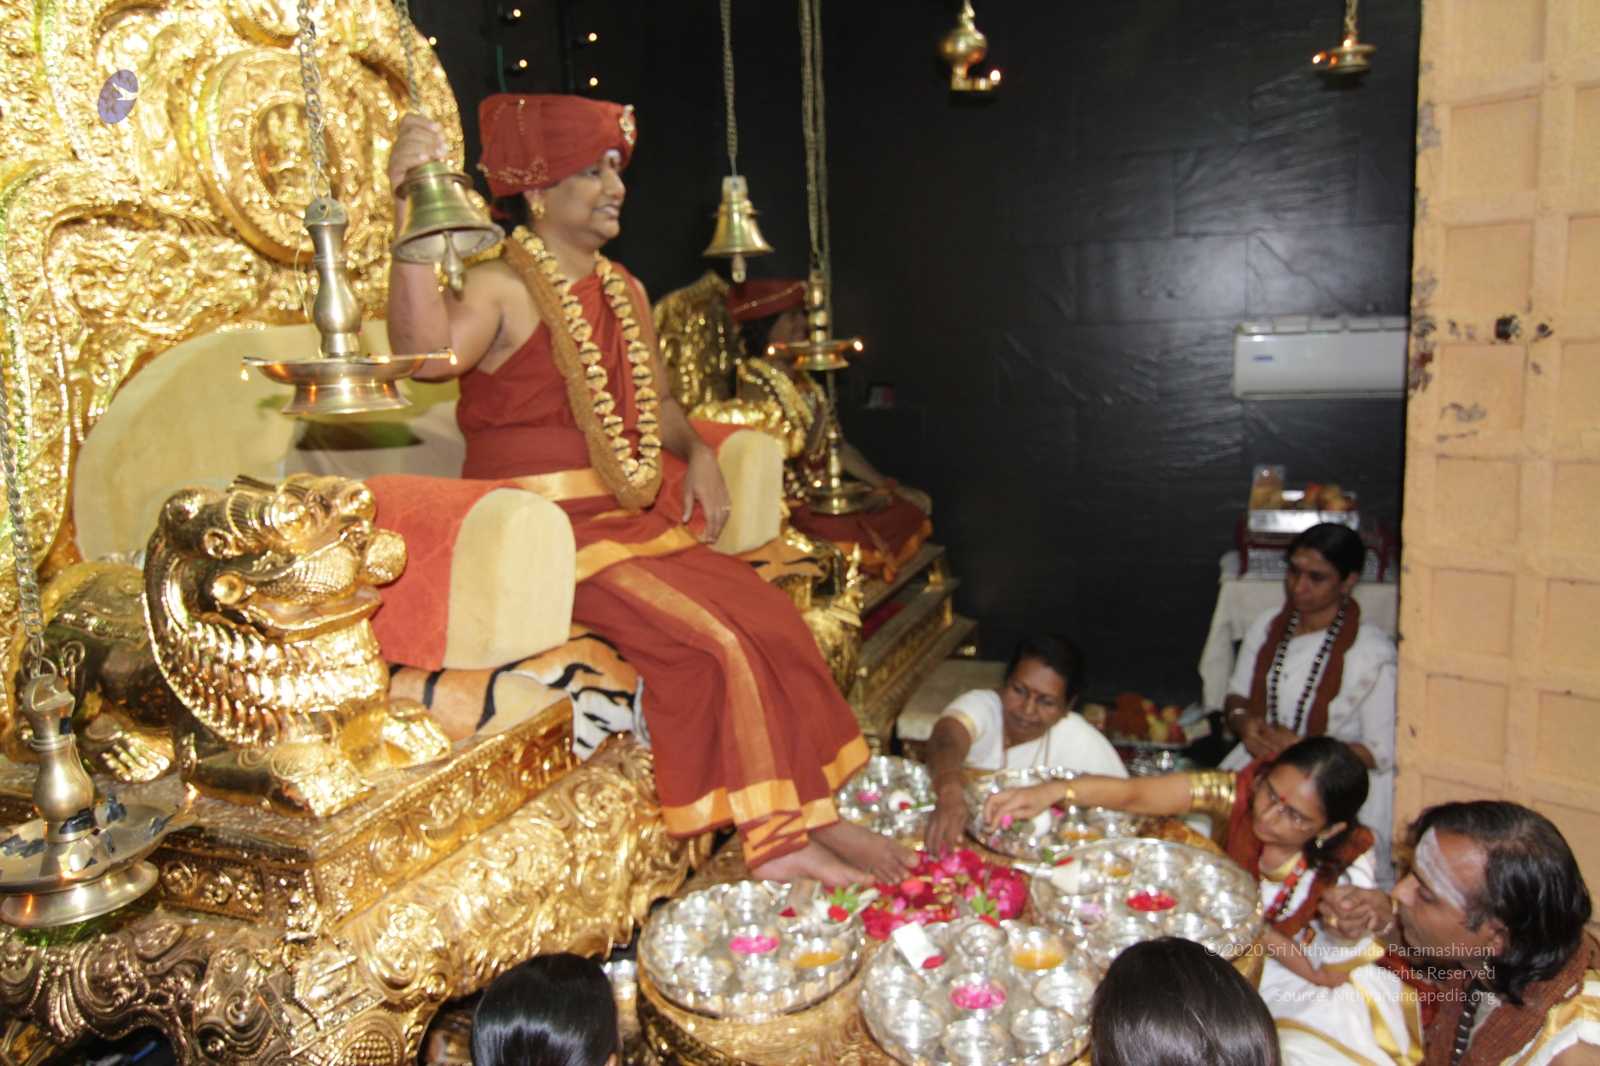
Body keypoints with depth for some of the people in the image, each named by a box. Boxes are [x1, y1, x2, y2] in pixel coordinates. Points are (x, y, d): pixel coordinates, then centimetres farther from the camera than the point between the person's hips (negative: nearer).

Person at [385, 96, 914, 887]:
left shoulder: (623, 290, 16)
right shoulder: (502, 289, -9)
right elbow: (426, 349, -31)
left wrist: (697, 454, 3)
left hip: (642, 519, 8)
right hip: (552, 533, -7)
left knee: (771, 620, -7)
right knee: (715, 641, -21)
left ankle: (802, 820, 3)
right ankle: (778, 837, -5)